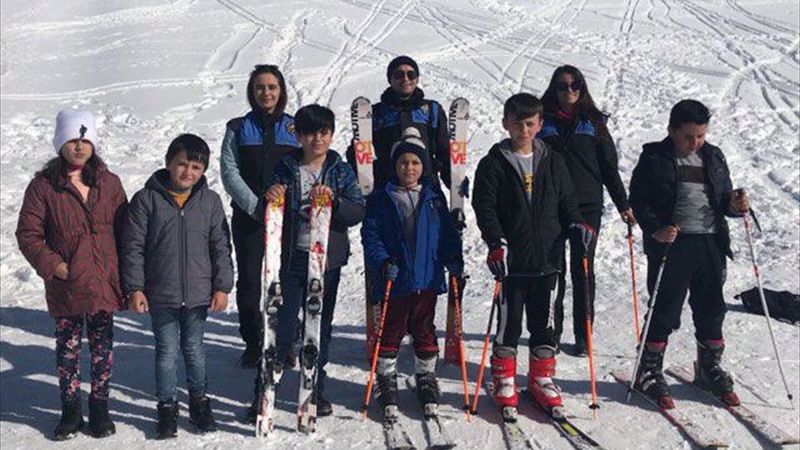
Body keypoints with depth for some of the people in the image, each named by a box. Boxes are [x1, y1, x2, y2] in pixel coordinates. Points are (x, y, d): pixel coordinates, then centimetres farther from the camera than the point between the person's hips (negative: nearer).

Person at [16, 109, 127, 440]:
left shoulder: (109, 183, 3)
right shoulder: (43, 185, -4)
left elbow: (124, 230, 9)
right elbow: (28, 234, -2)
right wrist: (52, 265, -12)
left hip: (104, 283, 2)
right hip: (65, 286, -1)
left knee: (103, 346, 10)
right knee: (68, 347, 10)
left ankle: (100, 407, 24)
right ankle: (70, 410, 23)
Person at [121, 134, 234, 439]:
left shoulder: (210, 201, 1)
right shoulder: (146, 199, -6)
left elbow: (221, 247, 5)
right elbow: (133, 247, -4)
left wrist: (222, 287, 0)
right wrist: (134, 288, -8)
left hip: (198, 294, 2)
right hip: (160, 295, -2)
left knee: (194, 350, 15)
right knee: (167, 351, 6)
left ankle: (199, 403, 30)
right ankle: (167, 407, 20)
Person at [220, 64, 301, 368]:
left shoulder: (295, 127, 8)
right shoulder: (239, 128, 8)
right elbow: (229, 172, -1)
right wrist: (256, 205, -13)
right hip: (248, 216, 0)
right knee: (249, 281, 1)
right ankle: (253, 344, 12)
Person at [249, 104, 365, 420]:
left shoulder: (341, 171, 5)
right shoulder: (285, 169, 3)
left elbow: (358, 213, -3)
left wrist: (334, 200, -20)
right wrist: (270, 199, -16)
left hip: (327, 260, 1)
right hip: (290, 258, -1)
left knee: (320, 326, 10)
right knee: (281, 326, -4)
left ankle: (316, 391, 23)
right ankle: (263, 391, 5)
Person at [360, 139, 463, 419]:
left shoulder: (434, 197, 9)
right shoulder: (381, 199, 1)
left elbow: (448, 232, 11)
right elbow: (370, 234, -4)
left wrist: (454, 259, -4)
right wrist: (383, 261, -18)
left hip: (428, 278, 2)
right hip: (395, 280, -2)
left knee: (424, 330, 11)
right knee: (392, 330, 5)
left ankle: (426, 378, 24)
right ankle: (387, 380, 18)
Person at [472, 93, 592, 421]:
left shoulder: (553, 162, 11)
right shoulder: (494, 163, -1)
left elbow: (565, 202, 15)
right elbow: (484, 206, -8)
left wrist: (576, 223, -5)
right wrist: (496, 241, -21)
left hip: (546, 257, 3)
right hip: (511, 259, -3)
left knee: (544, 323, 11)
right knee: (509, 323, 2)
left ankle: (542, 379, 24)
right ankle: (504, 384, 15)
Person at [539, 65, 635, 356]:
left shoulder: (594, 122, 8)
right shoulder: (543, 121, 6)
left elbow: (609, 166, 10)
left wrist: (623, 205, 5)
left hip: (587, 206, 0)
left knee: (583, 270, 0)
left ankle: (583, 336, 8)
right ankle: (552, 330, 19)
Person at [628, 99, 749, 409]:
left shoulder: (713, 157, 13)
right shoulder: (655, 159, -2)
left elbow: (723, 197, 19)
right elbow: (638, 200, -5)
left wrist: (735, 205, -3)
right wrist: (655, 230, -19)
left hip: (711, 243, 5)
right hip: (671, 244, -5)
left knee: (711, 309, 12)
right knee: (664, 311, -2)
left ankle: (710, 367, 29)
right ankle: (649, 372, 11)